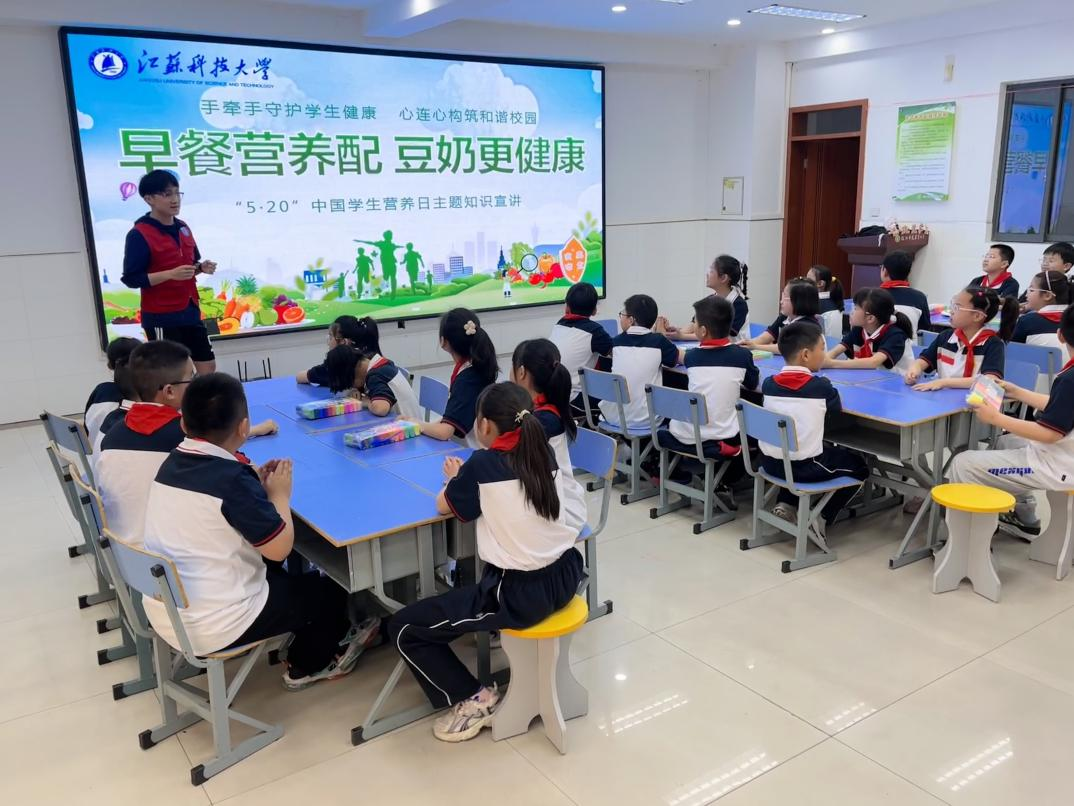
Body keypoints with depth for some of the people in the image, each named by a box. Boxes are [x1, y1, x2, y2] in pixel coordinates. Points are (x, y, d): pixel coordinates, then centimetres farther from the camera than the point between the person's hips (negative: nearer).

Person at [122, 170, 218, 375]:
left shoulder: (183, 227, 9)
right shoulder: (139, 235, -13)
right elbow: (131, 279, -16)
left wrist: (201, 267, -2)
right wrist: (171, 274, -25)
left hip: (190, 311, 7)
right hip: (161, 317, -7)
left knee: (208, 365, 10)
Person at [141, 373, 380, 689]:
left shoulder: (172, 463, -1)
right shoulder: (231, 478, -24)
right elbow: (280, 548, -18)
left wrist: (255, 484, 5)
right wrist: (280, 495, -4)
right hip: (214, 628, -8)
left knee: (273, 570, 30)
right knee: (330, 589, 14)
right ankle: (308, 665, 39)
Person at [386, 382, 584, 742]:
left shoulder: (482, 464, -11)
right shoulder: (543, 452, 4)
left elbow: (444, 505, 6)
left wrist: (456, 478, 24)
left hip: (519, 595, -7)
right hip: (564, 577, 8)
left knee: (403, 629, 5)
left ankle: (474, 700, 8)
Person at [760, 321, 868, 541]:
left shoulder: (768, 384, -1)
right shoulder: (821, 386, -12)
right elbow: (837, 410, 7)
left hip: (770, 462, 5)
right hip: (806, 467, -5)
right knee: (859, 466, 21)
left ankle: (787, 505, 20)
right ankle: (822, 519, 11)